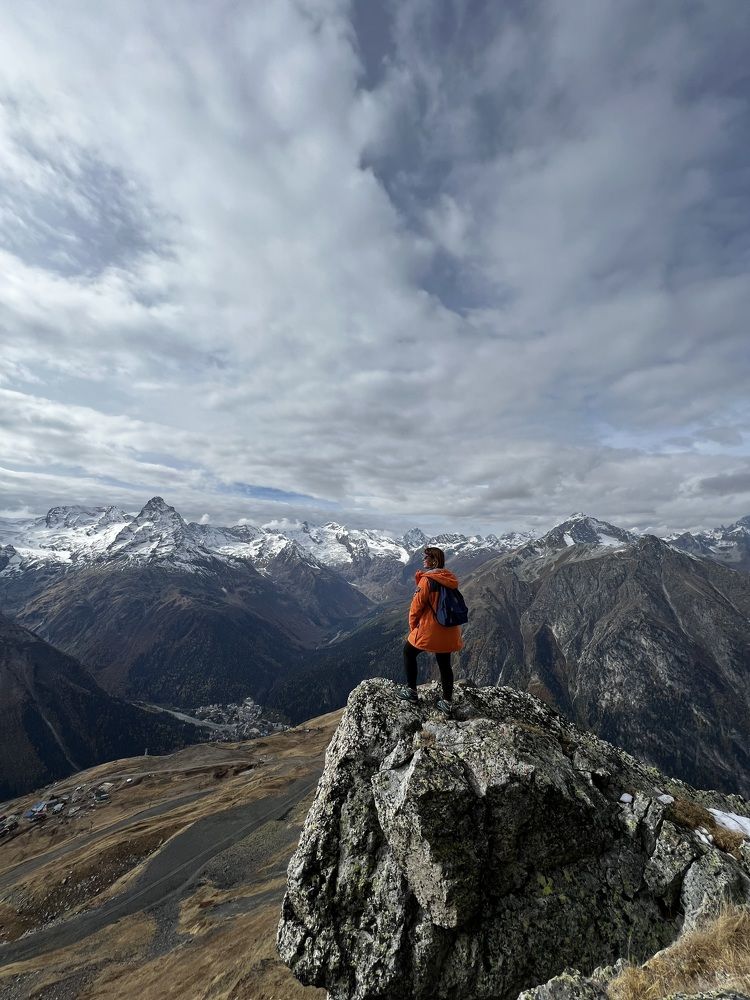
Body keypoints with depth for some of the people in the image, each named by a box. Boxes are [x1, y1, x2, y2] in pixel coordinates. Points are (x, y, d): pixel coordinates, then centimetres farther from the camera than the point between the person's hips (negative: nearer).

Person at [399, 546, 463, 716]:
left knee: (408, 652, 17)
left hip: (429, 630, -6)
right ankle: (447, 702, 23)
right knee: (445, 664, 18)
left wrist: (412, 626, 2)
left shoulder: (427, 579, -18)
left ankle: (411, 691, 21)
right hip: (448, 632, 6)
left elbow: (416, 606, -14)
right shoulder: (450, 579, 2)